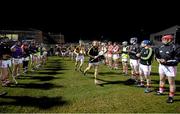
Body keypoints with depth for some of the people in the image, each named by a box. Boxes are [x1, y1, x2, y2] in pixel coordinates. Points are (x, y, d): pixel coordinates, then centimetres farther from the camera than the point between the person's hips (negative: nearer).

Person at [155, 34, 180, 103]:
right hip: (161, 66, 7)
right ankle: (161, 91, 41)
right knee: (162, 79, 23)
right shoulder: (161, 47, 5)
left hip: (170, 67, -7)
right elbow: (157, 54, 17)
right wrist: (158, 59, -6)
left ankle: (171, 97, 11)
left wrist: (166, 61, -26)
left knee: (171, 82, 1)